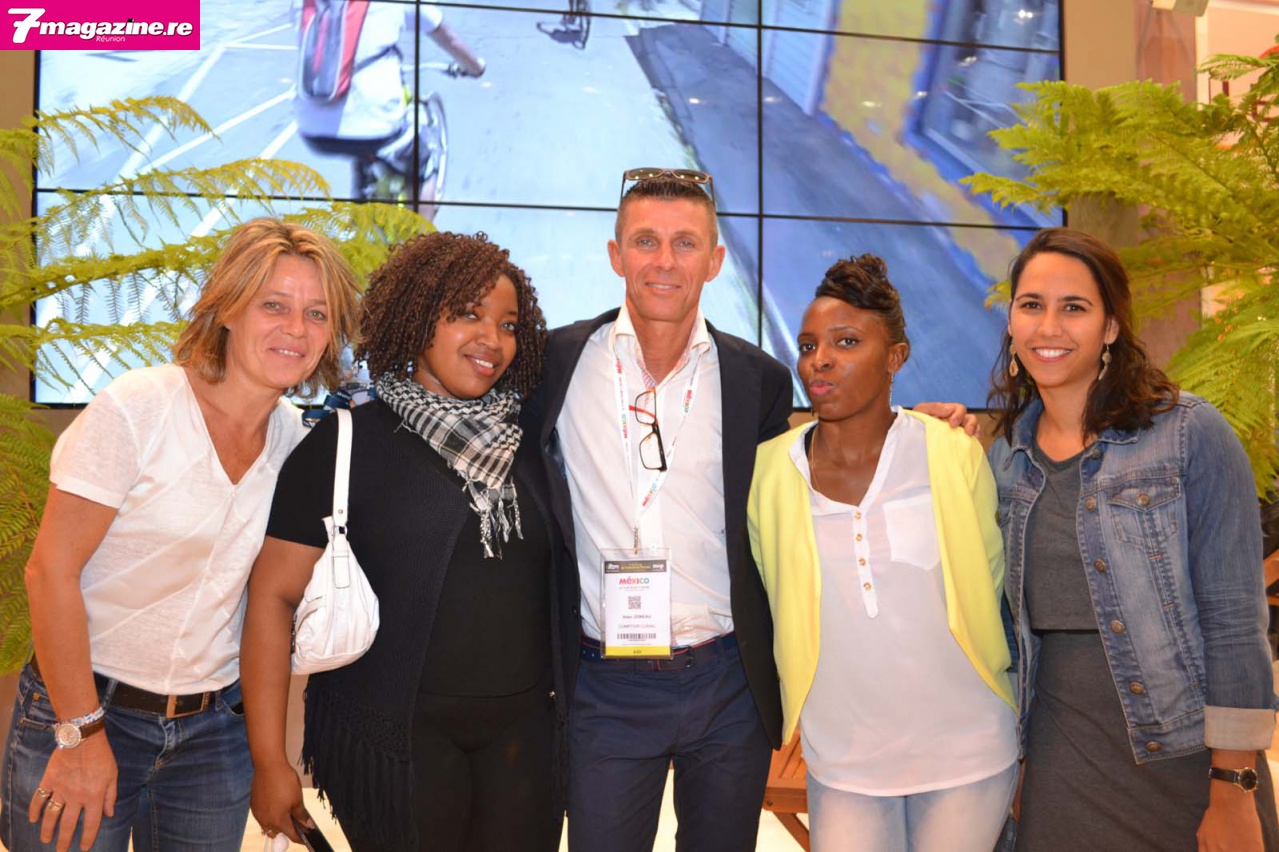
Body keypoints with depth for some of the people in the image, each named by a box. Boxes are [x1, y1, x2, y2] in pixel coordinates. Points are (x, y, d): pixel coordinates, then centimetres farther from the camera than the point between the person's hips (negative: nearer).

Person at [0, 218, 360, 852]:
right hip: (82, 707, -4)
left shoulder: (292, 436, 0)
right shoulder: (137, 408, -15)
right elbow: (51, 570, -15)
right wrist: (82, 734, -15)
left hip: (214, 728, 5)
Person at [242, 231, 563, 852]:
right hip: (396, 740, -4)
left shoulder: (525, 446, 7)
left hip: (522, 731, 4)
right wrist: (269, 763, -10)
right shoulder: (346, 444, -6)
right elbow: (272, 596, -7)